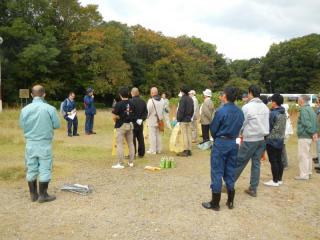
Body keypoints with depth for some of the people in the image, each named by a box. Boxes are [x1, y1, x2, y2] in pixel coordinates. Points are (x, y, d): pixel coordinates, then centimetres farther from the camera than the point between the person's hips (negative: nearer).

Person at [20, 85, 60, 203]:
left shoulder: (25, 109, -4)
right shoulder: (50, 108, -12)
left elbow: (22, 125, 6)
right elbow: (57, 125, -4)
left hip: (30, 143, 3)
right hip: (45, 143, -3)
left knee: (31, 169, 13)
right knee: (45, 169, 5)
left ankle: (33, 194, 22)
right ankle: (42, 195, 9)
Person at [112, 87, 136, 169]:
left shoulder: (119, 104, -14)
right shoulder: (132, 104, 3)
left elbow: (114, 116, -16)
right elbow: (134, 115, 5)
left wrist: (119, 117, 1)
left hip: (121, 126, -6)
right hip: (130, 125, 6)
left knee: (120, 144, 0)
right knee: (131, 144, 13)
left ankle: (120, 164, 2)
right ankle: (131, 162, 21)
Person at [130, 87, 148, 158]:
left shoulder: (131, 101, -15)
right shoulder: (143, 101, 6)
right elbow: (145, 112, 9)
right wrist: (142, 119, 6)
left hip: (133, 123, -6)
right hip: (140, 123, 6)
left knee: (132, 139, 0)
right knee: (140, 139, 13)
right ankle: (141, 153, 20)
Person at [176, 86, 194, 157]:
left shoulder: (183, 99, -15)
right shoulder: (191, 99, 11)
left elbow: (181, 110, -17)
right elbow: (192, 110, 16)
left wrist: (178, 119, -11)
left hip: (183, 120, -8)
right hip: (189, 120, 8)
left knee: (184, 135, -5)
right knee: (189, 134, 10)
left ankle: (185, 151, -2)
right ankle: (189, 150, 15)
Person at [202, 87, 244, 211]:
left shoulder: (221, 111, -16)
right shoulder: (240, 112, 2)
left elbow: (213, 129, -8)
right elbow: (239, 128, 8)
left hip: (220, 143, -6)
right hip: (233, 143, 6)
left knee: (217, 173, 2)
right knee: (230, 172, 15)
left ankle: (215, 203, 10)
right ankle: (230, 202, 24)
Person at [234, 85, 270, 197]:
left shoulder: (247, 107, -13)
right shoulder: (265, 107, 5)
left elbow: (241, 124, -7)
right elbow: (266, 123, 7)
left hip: (250, 139, -6)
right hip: (262, 139, 6)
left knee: (239, 163, 4)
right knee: (256, 163, 10)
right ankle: (253, 189, 15)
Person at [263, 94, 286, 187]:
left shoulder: (273, 113, -16)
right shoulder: (284, 113, 8)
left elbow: (268, 127, -15)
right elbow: (282, 127, 13)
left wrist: (265, 137, -5)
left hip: (272, 140, -8)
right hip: (281, 139, 8)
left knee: (273, 161, -2)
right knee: (279, 160, 13)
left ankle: (275, 181, 3)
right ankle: (279, 179, 20)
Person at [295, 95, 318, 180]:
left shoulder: (304, 110, -16)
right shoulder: (310, 109, 15)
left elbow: (306, 123, -23)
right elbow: (314, 121, 15)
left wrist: (312, 132, -16)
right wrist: (314, 132, 6)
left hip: (304, 136, -10)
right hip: (308, 136, 10)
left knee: (303, 155, -5)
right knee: (308, 155, 17)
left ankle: (304, 175, -1)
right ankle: (308, 172, 26)